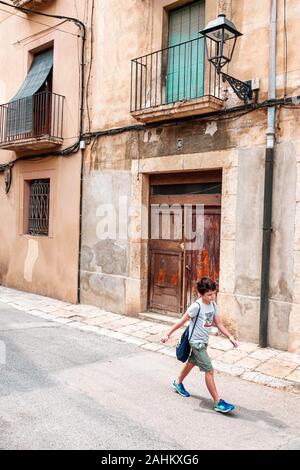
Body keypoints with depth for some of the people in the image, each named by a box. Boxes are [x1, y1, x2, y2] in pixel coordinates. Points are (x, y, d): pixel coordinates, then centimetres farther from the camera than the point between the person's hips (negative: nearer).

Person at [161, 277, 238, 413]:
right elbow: (182, 321, -16)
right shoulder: (196, 306, -23)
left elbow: (218, 323, 5)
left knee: (192, 362, 26)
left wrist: (230, 337, -2)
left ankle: (178, 383, 49)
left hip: (204, 341, 8)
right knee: (209, 370, -8)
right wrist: (168, 334, -11)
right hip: (196, 342, -8)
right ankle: (218, 403, -2)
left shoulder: (213, 305, -2)